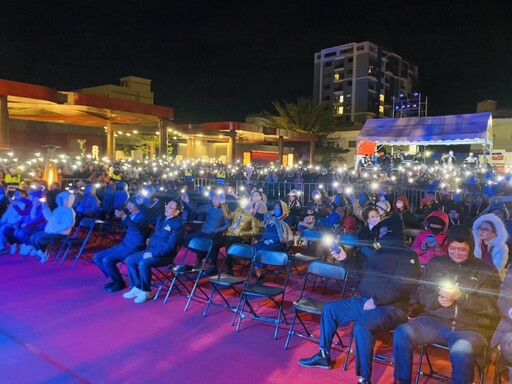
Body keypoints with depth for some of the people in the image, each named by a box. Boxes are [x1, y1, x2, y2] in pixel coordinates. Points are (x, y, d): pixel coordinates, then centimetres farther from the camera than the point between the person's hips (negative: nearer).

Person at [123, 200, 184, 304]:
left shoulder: (178, 224, -15)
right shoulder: (161, 219, 11)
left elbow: (170, 246, -21)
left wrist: (153, 253, -23)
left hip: (165, 255, -9)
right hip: (152, 250, 9)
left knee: (143, 264, -30)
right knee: (129, 260, -4)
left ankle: (146, 291, -10)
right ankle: (137, 287, 2)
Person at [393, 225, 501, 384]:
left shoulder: (486, 270, 8)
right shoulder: (435, 263, 14)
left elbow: (491, 306, -1)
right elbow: (421, 293, 12)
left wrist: (460, 296, -17)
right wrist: (437, 300, -11)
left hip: (470, 328, -2)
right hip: (434, 321, 3)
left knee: (460, 353, -36)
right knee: (401, 333, -23)